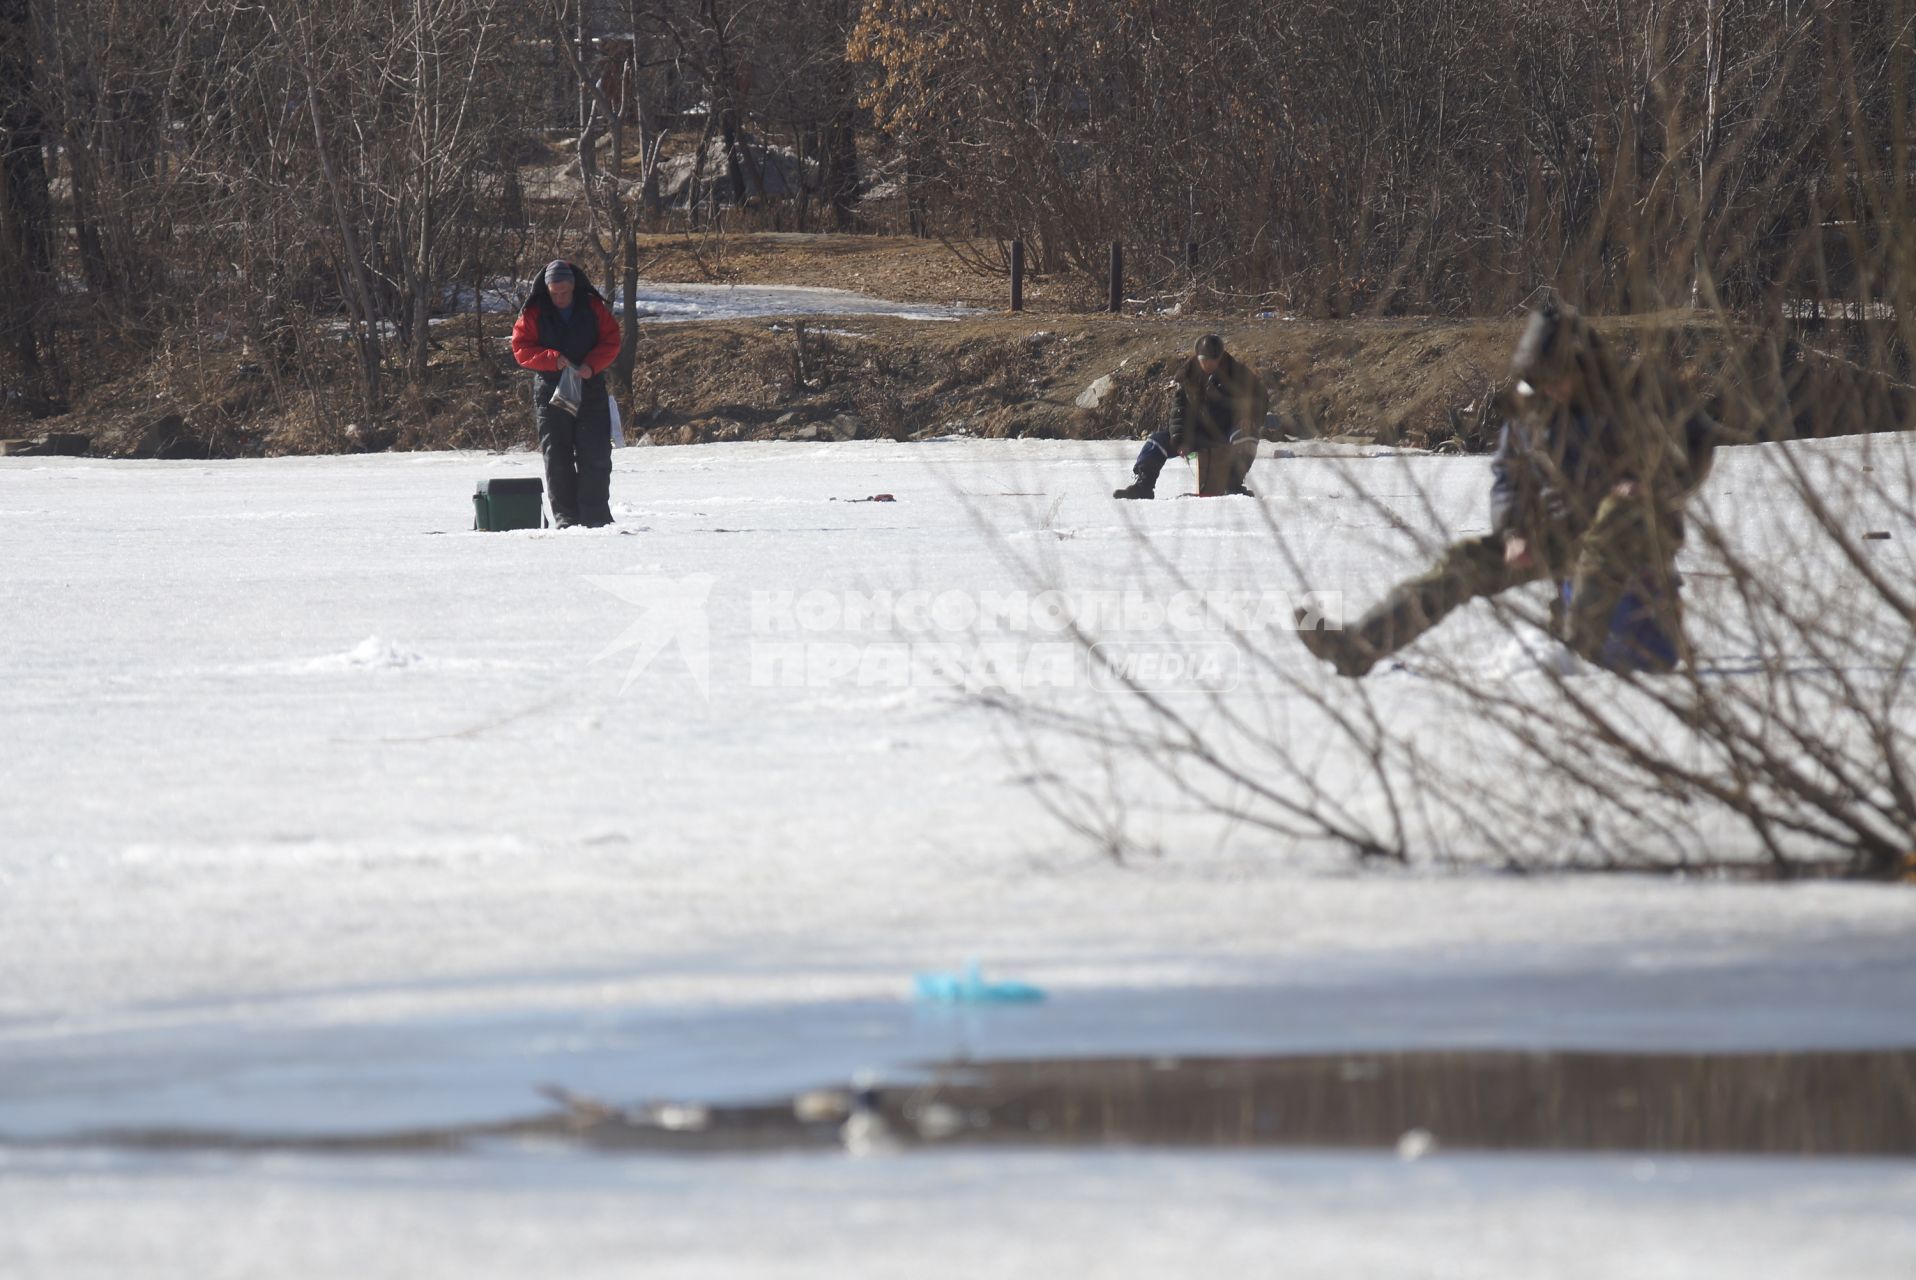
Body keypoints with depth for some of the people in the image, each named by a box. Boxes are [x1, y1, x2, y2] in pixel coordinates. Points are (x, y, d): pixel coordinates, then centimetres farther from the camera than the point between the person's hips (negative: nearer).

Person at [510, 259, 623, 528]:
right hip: (550, 393, -1)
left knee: (595, 455, -1)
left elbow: (610, 342, 2)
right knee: (557, 457, -3)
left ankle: (596, 514, 6)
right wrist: (553, 359, -19)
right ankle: (566, 517, -2)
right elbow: (521, 349, -4)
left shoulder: (593, 308, 2)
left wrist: (591, 366, -15)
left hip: (590, 390, 1)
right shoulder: (533, 314, -1)